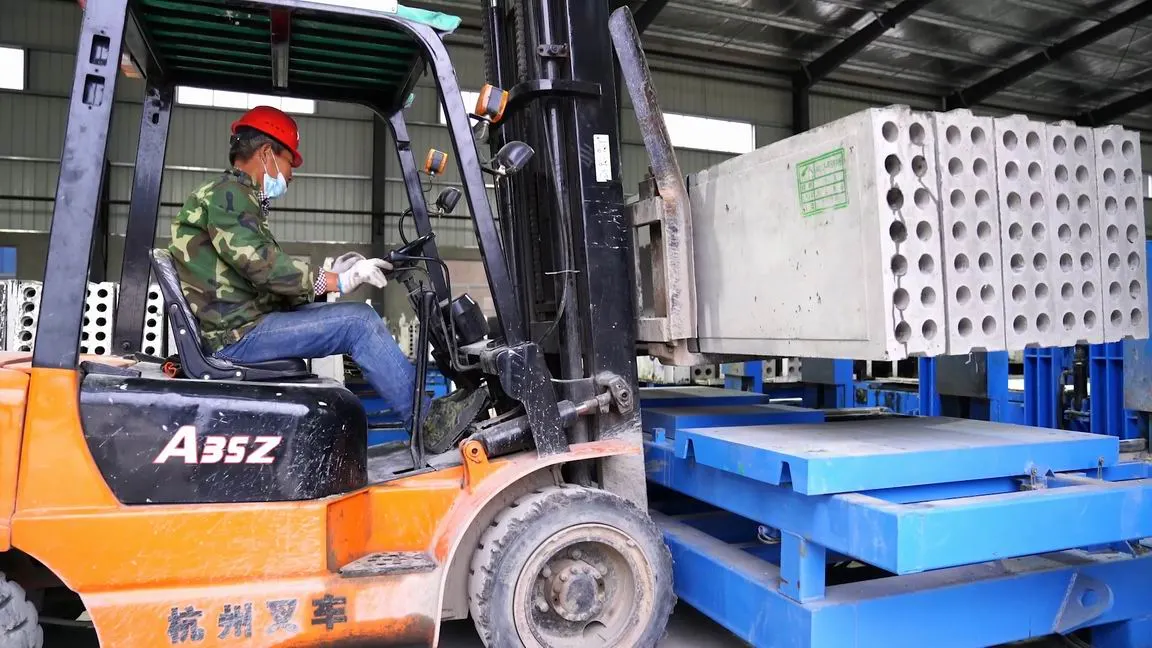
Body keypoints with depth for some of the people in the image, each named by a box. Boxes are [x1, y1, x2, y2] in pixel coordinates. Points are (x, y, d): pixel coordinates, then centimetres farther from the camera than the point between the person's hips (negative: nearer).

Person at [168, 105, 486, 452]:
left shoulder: (237, 198, 22)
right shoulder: (226, 193, -9)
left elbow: (267, 281, 16)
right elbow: (263, 266, -22)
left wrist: (329, 275, 6)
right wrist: (336, 280, -15)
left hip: (244, 323, 10)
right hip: (238, 334, -10)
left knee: (360, 316, 5)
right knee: (358, 322, -17)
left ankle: (418, 395, 2)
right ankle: (428, 420, -11)